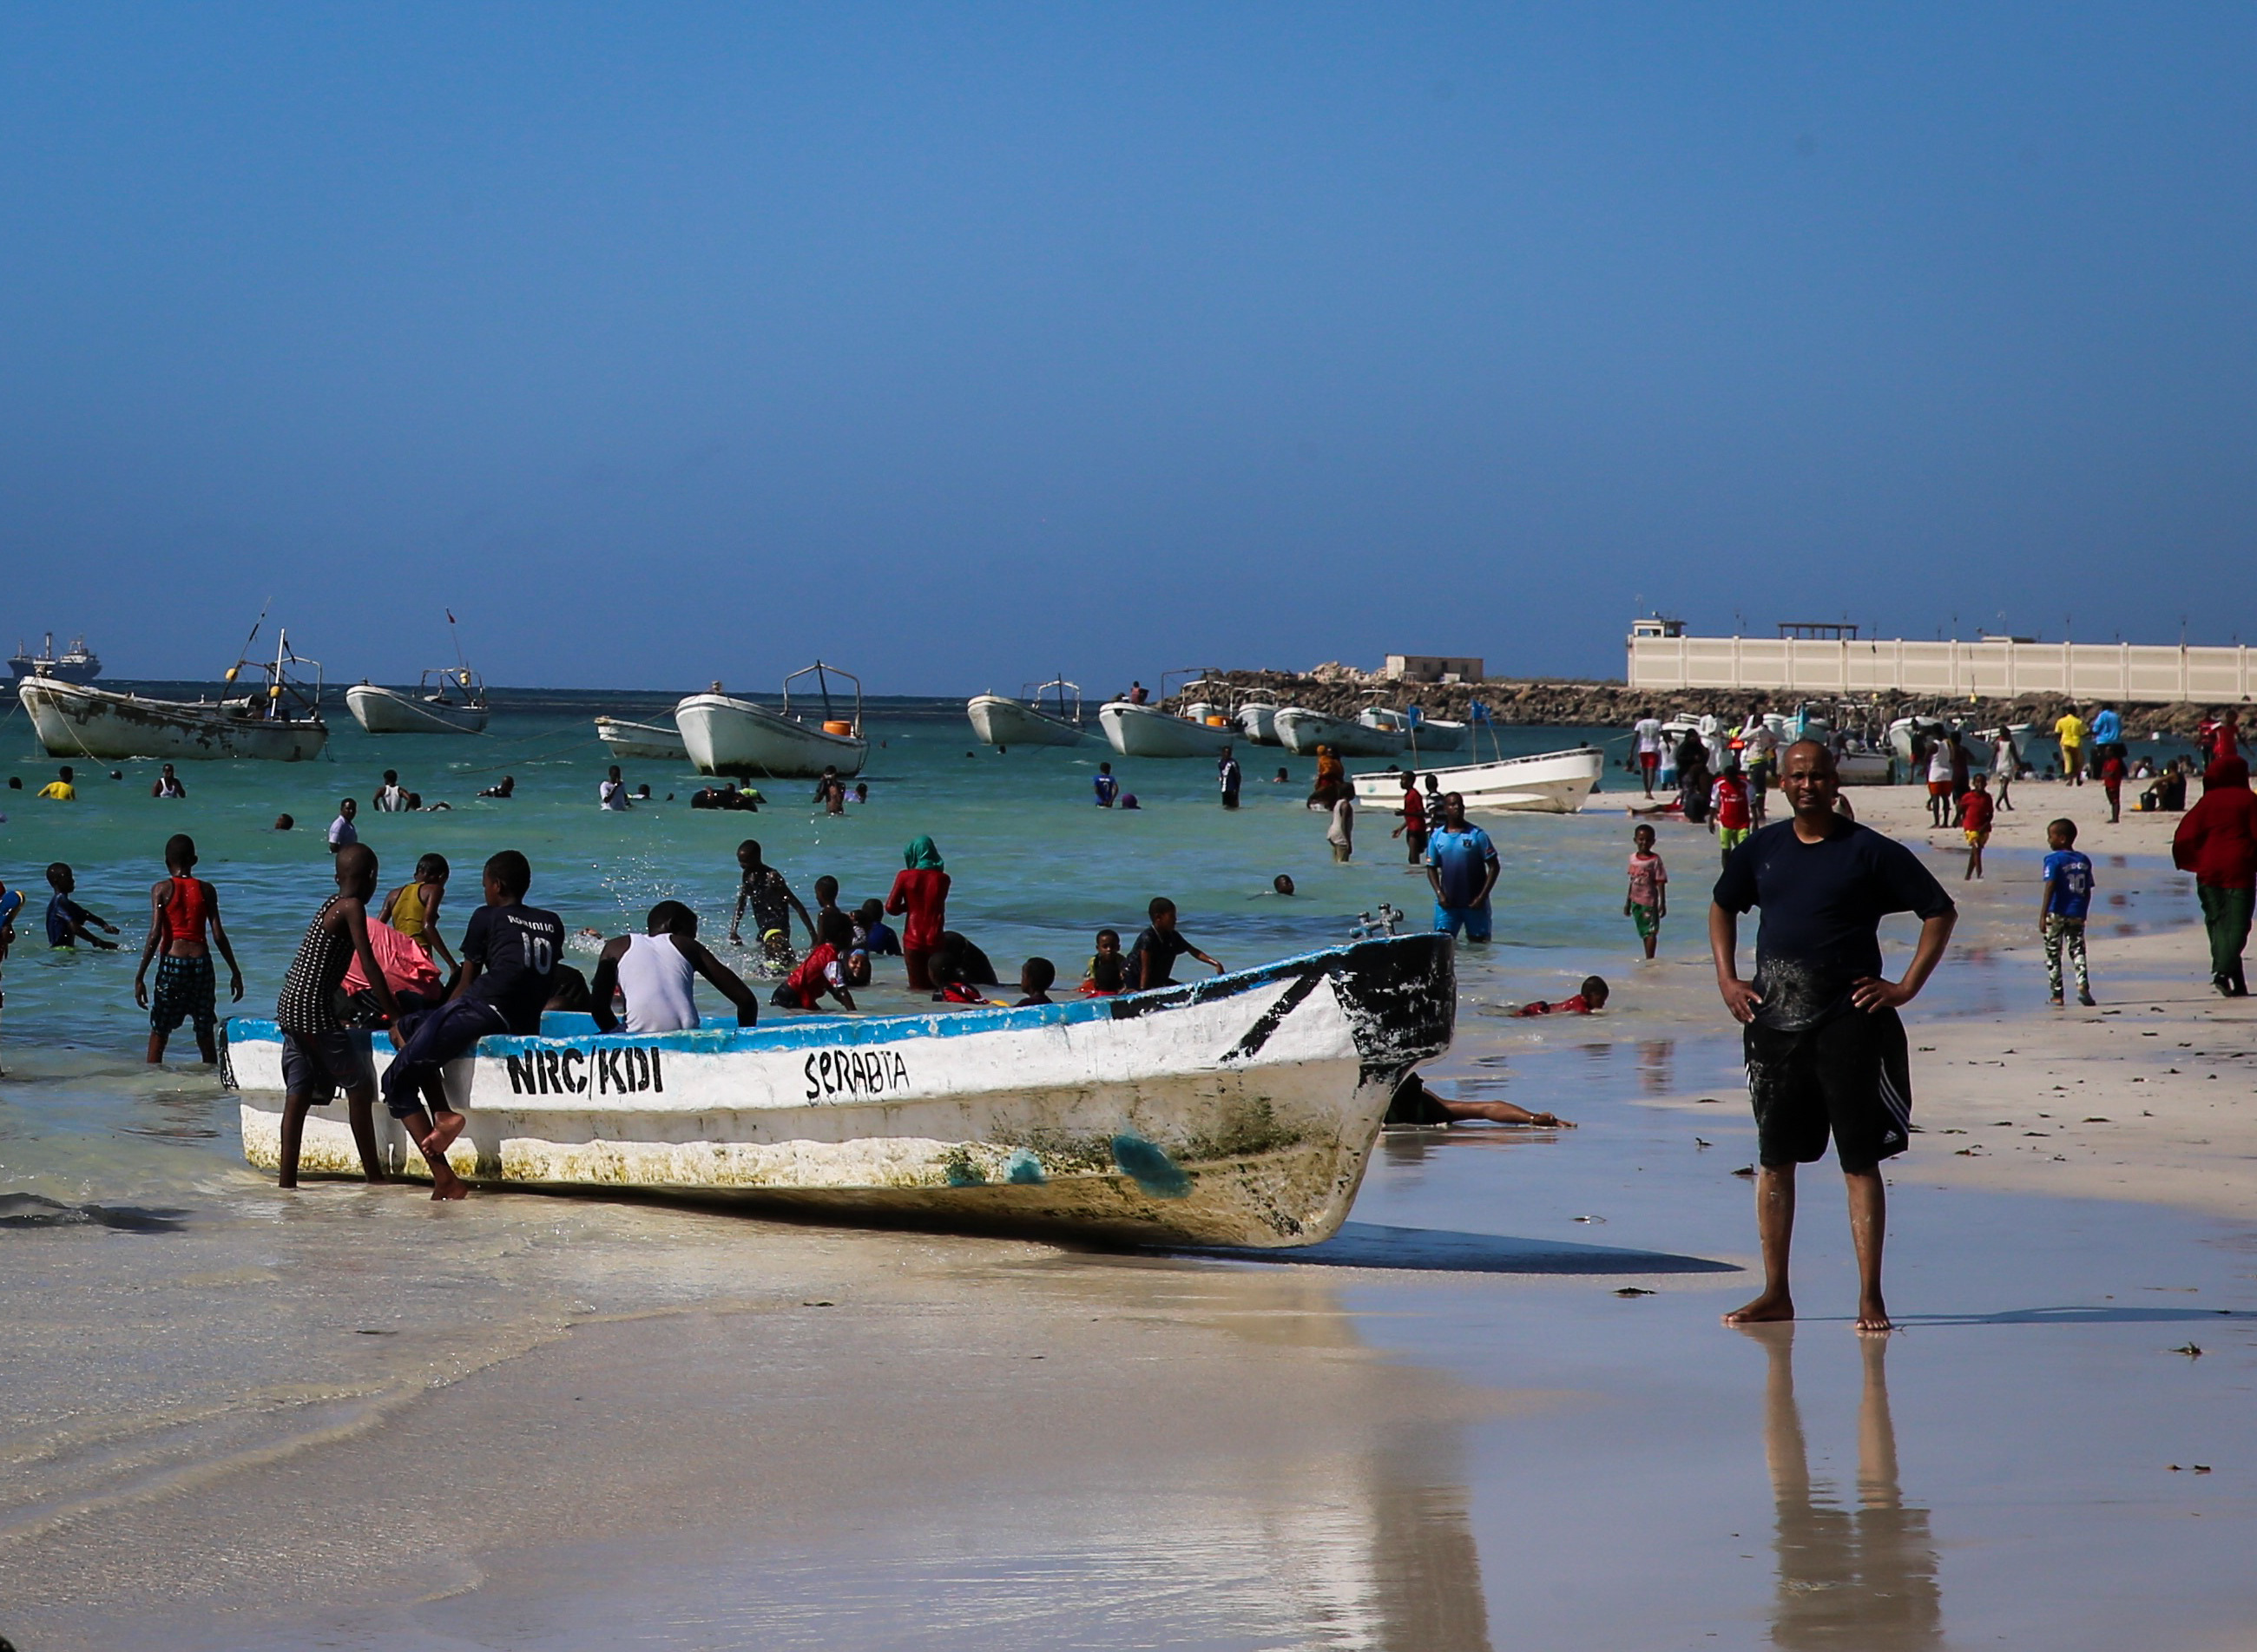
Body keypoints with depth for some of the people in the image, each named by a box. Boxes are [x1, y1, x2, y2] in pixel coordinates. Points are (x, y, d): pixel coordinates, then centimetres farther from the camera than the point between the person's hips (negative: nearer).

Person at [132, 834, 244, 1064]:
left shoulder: (161, 889, -1)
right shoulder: (206, 890, 5)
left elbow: (155, 935, -8)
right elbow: (219, 936, 2)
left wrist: (140, 976, -5)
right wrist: (235, 972, 9)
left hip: (173, 962, -2)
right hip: (202, 962, 2)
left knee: (159, 1033, 7)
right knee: (206, 1034, 10)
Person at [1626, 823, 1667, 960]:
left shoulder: (1655, 860, -9)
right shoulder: (1633, 858, 9)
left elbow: (1660, 882, -10)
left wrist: (1662, 903, -15)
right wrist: (1628, 902, 19)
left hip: (1650, 901, -6)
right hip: (1636, 901, 6)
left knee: (1650, 931, -6)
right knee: (1643, 932, 13)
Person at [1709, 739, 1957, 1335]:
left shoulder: (1870, 853, -4)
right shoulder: (1762, 850, 9)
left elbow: (1941, 912, 0)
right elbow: (1723, 906, 27)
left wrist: (1906, 988, -6)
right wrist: (1726, 979, 14)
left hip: (1849, 1022, -4)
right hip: (1773, 1019, 5)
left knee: (1860, 1161, -4)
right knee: (1774, 1160, 7)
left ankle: (1870, 1297, 0)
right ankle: (1776, 1294, 15)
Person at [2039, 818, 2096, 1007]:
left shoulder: (2053, 860, -9)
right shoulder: (2084, 861, 9)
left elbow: (2050, 888, -15)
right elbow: (2088, 891, 11)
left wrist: (2042, 916, -17)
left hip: (2056, 914, -4)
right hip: (2077, 914, 4)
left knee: (2052, 953, 7)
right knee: (2077, 949, 9)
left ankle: (2057, 994, 8)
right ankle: (2083, 983, -15)